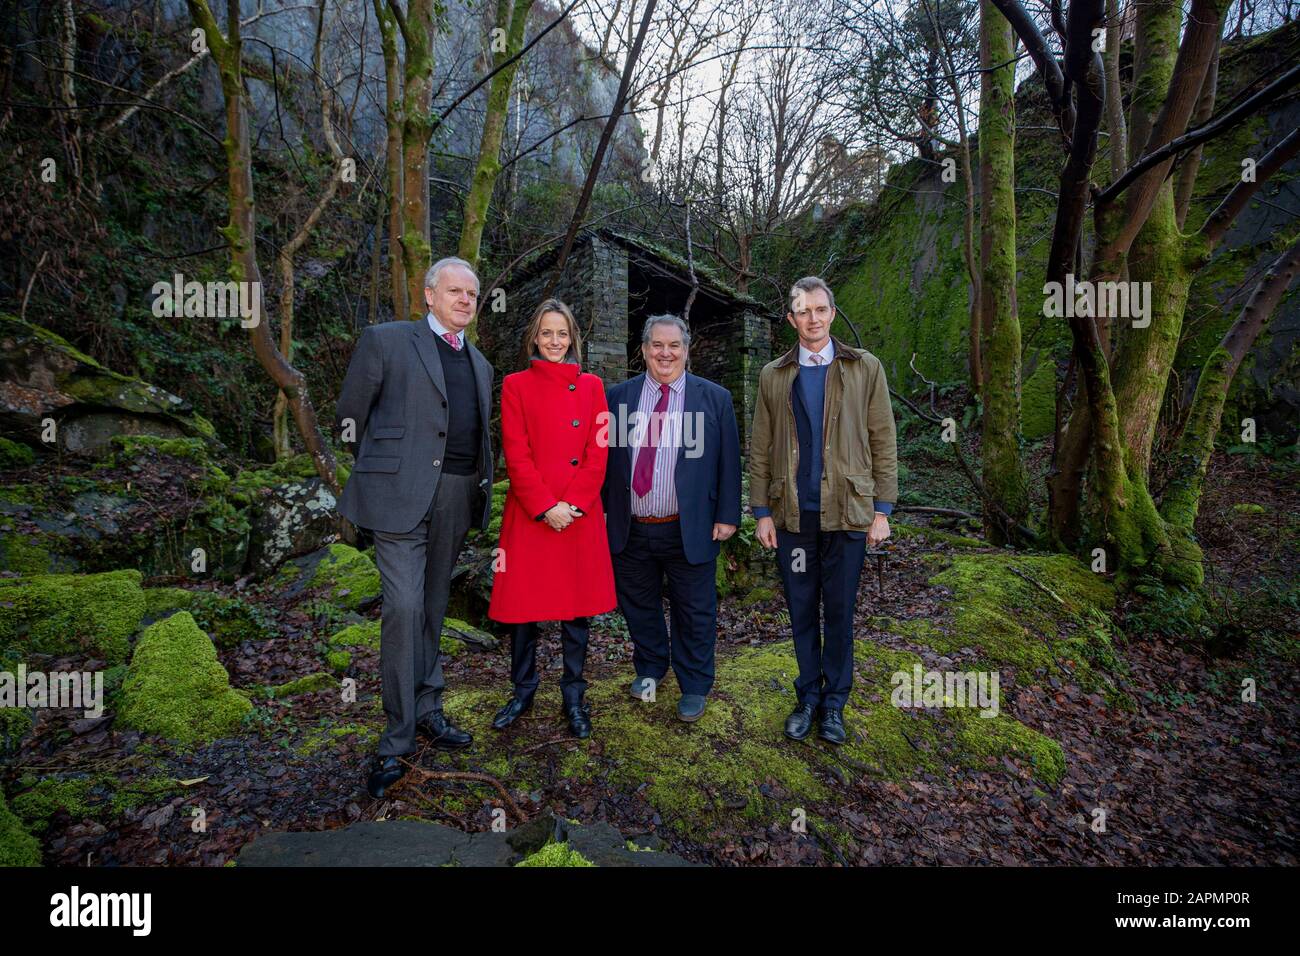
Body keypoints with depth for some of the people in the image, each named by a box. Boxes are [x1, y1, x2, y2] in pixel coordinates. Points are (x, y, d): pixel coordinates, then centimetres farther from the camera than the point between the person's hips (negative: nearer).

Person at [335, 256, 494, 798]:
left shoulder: (479, 363, 19)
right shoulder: (386, 340, 2)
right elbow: (349, 418, 5)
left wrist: (482, 486, 13)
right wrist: (380, 470, 6)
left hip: (457, 499, 6)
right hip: (401, 494, -5)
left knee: (433, 606, 13)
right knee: (404, 607, -9)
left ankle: (426, 709, 26)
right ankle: (397, 740, 3)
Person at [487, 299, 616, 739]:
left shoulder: (591, 386, 9)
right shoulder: (516, 385, 5)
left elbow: (598, 452, 3)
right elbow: (515, 454, -4)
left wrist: (573, 504, -9)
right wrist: (546, 507, -13)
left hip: (580, 515, 1)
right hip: (529, 514, -1)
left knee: (576, 607, 7)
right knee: (522, 606, 6)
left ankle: (574, 696, 23)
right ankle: (523, 689, 27)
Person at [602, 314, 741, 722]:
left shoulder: (715, 398, 0)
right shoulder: (619, 396, 5)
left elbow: (728, 462, 0)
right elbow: (605, 456, 6)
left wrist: (727, 516, -4)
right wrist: (602, 511, 3)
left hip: (690, 530, -2)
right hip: (630, 530, 2)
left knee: (695, 612, 8)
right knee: (639, 606, 18)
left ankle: (694, 687, 28)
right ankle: (649, 669, 41)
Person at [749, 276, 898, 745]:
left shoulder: (865, 368, 4)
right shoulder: (773, 375, 7)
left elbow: (883, 441, 2)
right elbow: (760, 448, 7)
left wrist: (882, 510, -3)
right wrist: (762, 512, 2)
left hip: (847, 512, -1)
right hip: (792, 514, 1)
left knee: (839, 612, 7)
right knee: (802, 613, 10)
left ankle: (834, 702, 24)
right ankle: (808, 698, 27)